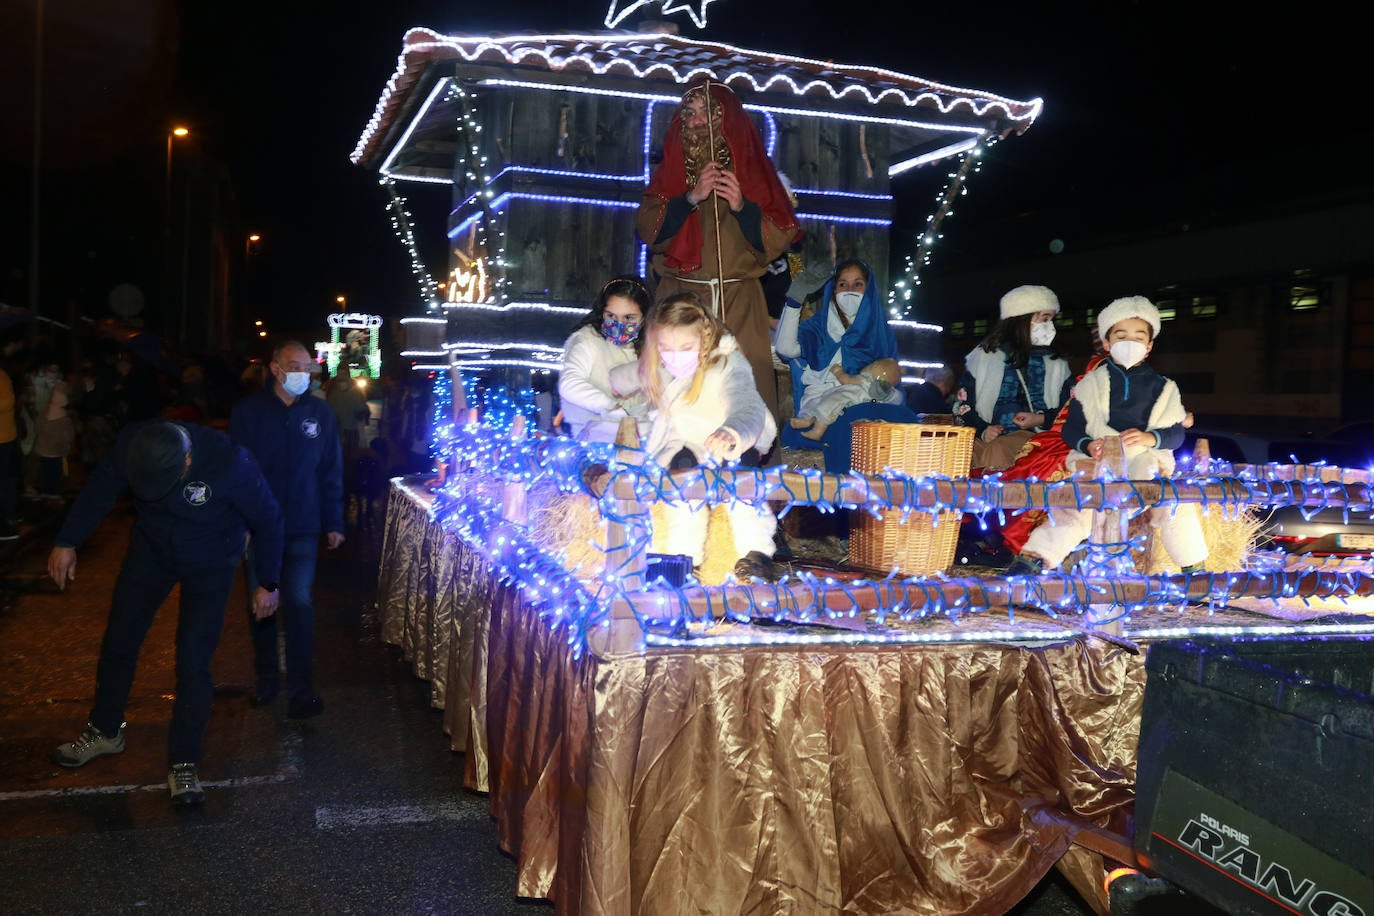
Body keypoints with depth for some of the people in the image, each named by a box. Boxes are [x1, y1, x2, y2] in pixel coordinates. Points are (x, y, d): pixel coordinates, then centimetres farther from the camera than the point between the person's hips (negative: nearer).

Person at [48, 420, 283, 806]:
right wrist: (67, 542, -1)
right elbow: (99, 491, -4)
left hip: (209, 564, -4)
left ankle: (183, 764, 6)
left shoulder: (231, 464, -36)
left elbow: (269, 521, -20)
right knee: (118, 642, 11)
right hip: (151, 549, 4)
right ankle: (104, 731, 35)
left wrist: (268, 584, -10)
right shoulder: (130, 445, -25)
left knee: (193, 662, -7)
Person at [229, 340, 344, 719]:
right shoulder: (247, 411, -3)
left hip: (303, 528, 0)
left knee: (299, 605, -4)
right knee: (260, 604, 11)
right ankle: (267, 679, 25)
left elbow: (331, 472, 5)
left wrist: (333, 524, 3)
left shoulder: (320, 413, 2)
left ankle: (301, 690, 2)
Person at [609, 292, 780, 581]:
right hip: (681, 446, 3)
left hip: (728, 446, -3)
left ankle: (757, 551, -29)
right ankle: (685, 555, -28)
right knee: (685, 465, -32)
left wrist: (731, 434, -67)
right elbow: (617, 379, 17)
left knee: (738, 463, -36)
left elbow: (749, 410, -46)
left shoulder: (728, 365, -25)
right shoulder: (657, 368, -8)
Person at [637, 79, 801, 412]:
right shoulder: (670, 170, 15)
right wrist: (692, 197, -12)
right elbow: (648, 231, -1)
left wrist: (742, 206, -14)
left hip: (738, 304, 0)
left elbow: (778, 241, 2)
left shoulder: (751, 169, 11)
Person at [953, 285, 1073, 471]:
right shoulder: (984, 357, 15)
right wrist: (981, 429, -9)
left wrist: (1042, 419, -3)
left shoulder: (1056, 364, 21)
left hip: (1035, 435, 0)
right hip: (991, 436, 0)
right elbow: (962, 404, 9)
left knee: (997, 451, -36)